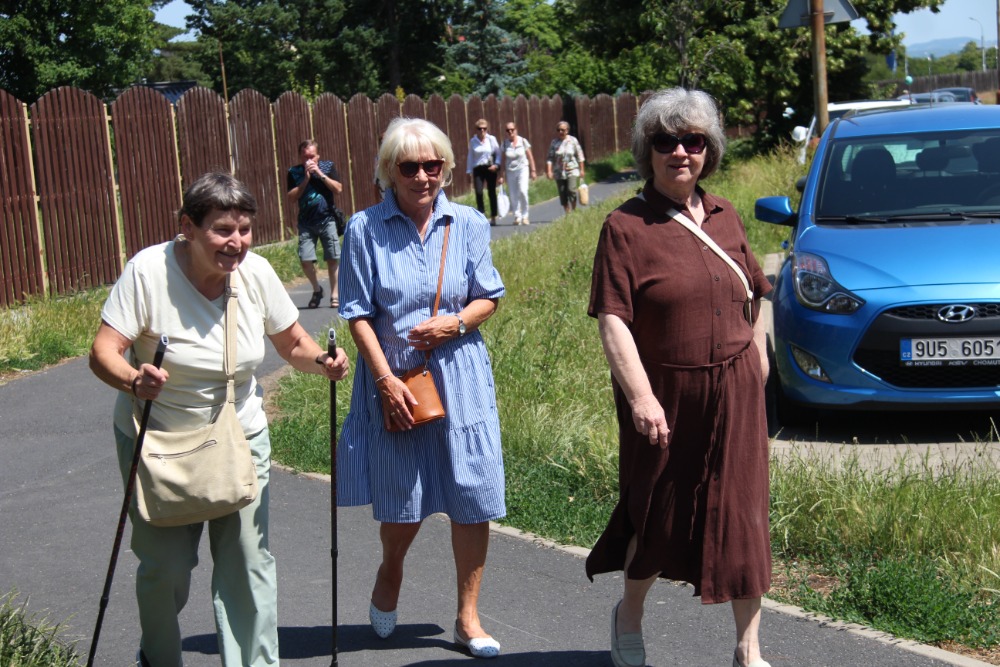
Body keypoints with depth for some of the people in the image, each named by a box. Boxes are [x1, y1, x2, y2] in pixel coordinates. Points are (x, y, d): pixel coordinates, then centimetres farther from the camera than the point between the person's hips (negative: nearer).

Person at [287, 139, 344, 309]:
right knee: (305, 261, -7)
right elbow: (292, 196, -6)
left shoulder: (328, 166, 3)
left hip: (327, 220, -1)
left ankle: (334, 295, 10)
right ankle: (316, 289, 17)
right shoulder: (294, 172, 3)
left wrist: (320, 174, -13)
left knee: (332, 259, -1)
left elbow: (338, 189, -6)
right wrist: (306, 178, -12)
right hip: (306, 223, 1)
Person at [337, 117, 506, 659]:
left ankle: (468, 618, 19)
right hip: (394, 380, -2)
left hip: (460, 381, 2)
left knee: (473, 501, 3)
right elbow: (358, 313, -4)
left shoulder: (468, 224, 1)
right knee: (400, 504, 8)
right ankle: (389, 573, 43)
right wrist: (385, 378, -12)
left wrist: (454, 323, -13)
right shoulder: (365, 229, -5)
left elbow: (488, 298, 7)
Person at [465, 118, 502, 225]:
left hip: (490, 168, 0)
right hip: (478, 169, 0)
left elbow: (498, 153, 5)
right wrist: (469, 172, 7)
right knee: (478, 192, -14)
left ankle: (493, 217, 15)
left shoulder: (492, 139, 0)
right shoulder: (472, 141, 4)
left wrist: (496, 164, -11)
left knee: (492, 193, 6)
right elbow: (470, 157, 9)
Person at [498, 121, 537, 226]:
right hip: (510, 171, 2)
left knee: (522, 191, -18)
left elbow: (530, 157, 3)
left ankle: (525, 216, -8)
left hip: (522, 170, -2)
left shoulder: (523, 141, -2)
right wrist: (501, 175, 3)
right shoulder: (505, 143, 3)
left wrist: (532, 171, 1)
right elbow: (503, 160, 6)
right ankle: (517, 217, 7)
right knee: (513, 196, -1)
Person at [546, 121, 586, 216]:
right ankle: (567, 214, 12)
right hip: (559, 173, 2)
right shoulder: (554, 142, 4)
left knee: (571, 190, -18)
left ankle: (574, 211, -3)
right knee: (563, 194, 1)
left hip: (572, 171, -2)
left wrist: (582, 169, 2)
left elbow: (580, 156, 5)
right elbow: (550, 158, 1)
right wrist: (549, 171, -9)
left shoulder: (573, 140, 1)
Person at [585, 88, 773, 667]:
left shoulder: (725, 216, 7)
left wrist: (758, 357, 12)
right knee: (660, 514, 11)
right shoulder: (626, 227, -10)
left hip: (735, 393, 4)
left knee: (743, 515, 7)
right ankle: (629, 617, 39)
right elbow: (613, 320, -16)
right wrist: (640, 396, -24)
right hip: (666, 397, -4)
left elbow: (753, 295, 18)